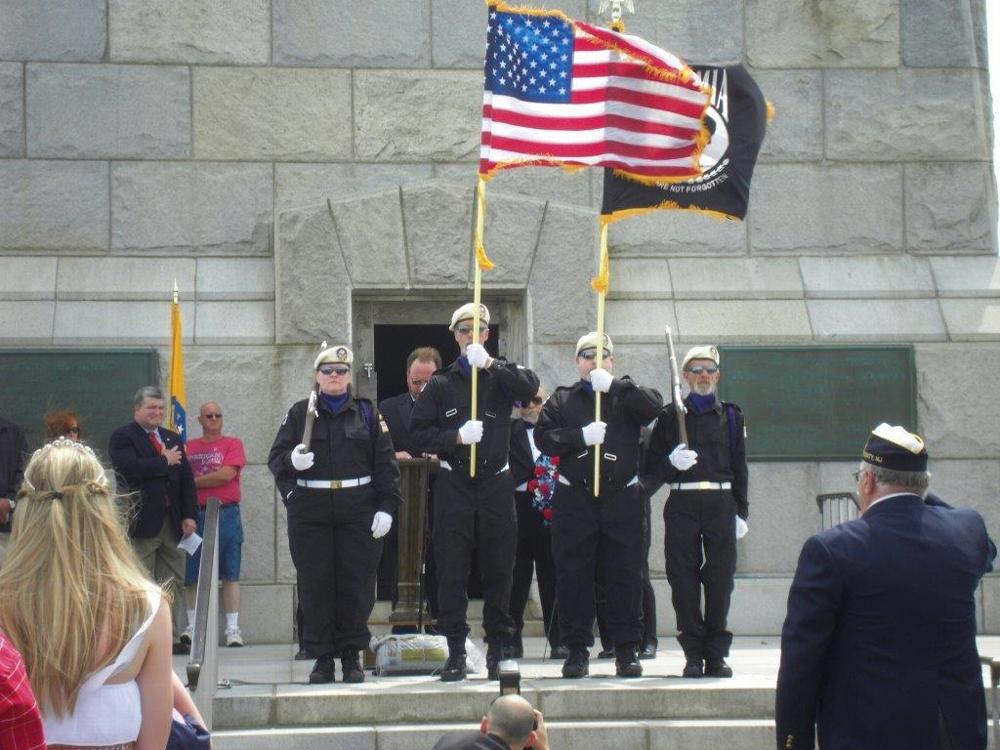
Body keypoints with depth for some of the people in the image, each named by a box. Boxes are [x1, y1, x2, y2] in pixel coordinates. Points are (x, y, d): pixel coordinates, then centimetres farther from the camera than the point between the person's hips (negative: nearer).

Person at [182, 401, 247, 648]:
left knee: (230, 574, -1)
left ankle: (233, 628, -1)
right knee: (191, 575, 1)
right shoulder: (188, 447, 12)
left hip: (226, 514, -2)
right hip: (195, 515, 2)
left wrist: (194, 482, -3)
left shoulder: (232, 444, 5)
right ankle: (192, 626, 9)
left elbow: (227, 474, -8)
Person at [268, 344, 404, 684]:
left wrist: (386, 507, -3)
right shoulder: (300, 413, 8)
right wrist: (291, 461, -18)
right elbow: (276, 458, 6)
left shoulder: (367, 413, 8)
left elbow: (385, 463, 6)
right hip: (309, 512, 0)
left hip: (359, 513, 0)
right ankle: (322, 658, 7)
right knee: (315, 586, 0)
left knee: (357, 583, 0)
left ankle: (351, 656, 9)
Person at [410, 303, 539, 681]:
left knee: (499, 571, 4)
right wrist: (456, 437, -13)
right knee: (452, 572, -1)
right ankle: (455, 652, 4)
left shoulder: (501, 376, 7)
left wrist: (489, 363, -25)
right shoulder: (441, 382, 7)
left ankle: (498, 650, 12)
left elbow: (530, 386, -15)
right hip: (454, 485, 0)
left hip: (495, 483, 0)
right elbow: (419, 431, 3)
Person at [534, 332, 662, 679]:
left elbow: (654, 406, -10)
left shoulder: (626, 395, 10)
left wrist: (613, 385, -17)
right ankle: (577, 649, 7)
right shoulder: (562, 399, 12)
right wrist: (581, 436, -15)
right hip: (574, 499, 0)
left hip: (622, 498, 0)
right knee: (573, 576, 0)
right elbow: (544, 436, -1)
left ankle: (627, 650, 7)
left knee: (625, 576, 1)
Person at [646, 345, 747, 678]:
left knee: (720, 578, -2)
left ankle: (717, 655, 4)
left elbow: (739, 467, 13)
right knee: (684, 579, -3)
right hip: (682, 504, -1)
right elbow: (652, 463, 8)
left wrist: (741, 512, 7)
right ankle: (693, 654, 3)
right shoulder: (671, 415, 9)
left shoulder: (731, 416, 14)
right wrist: (671, 462, -13)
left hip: (721, 503, 1)